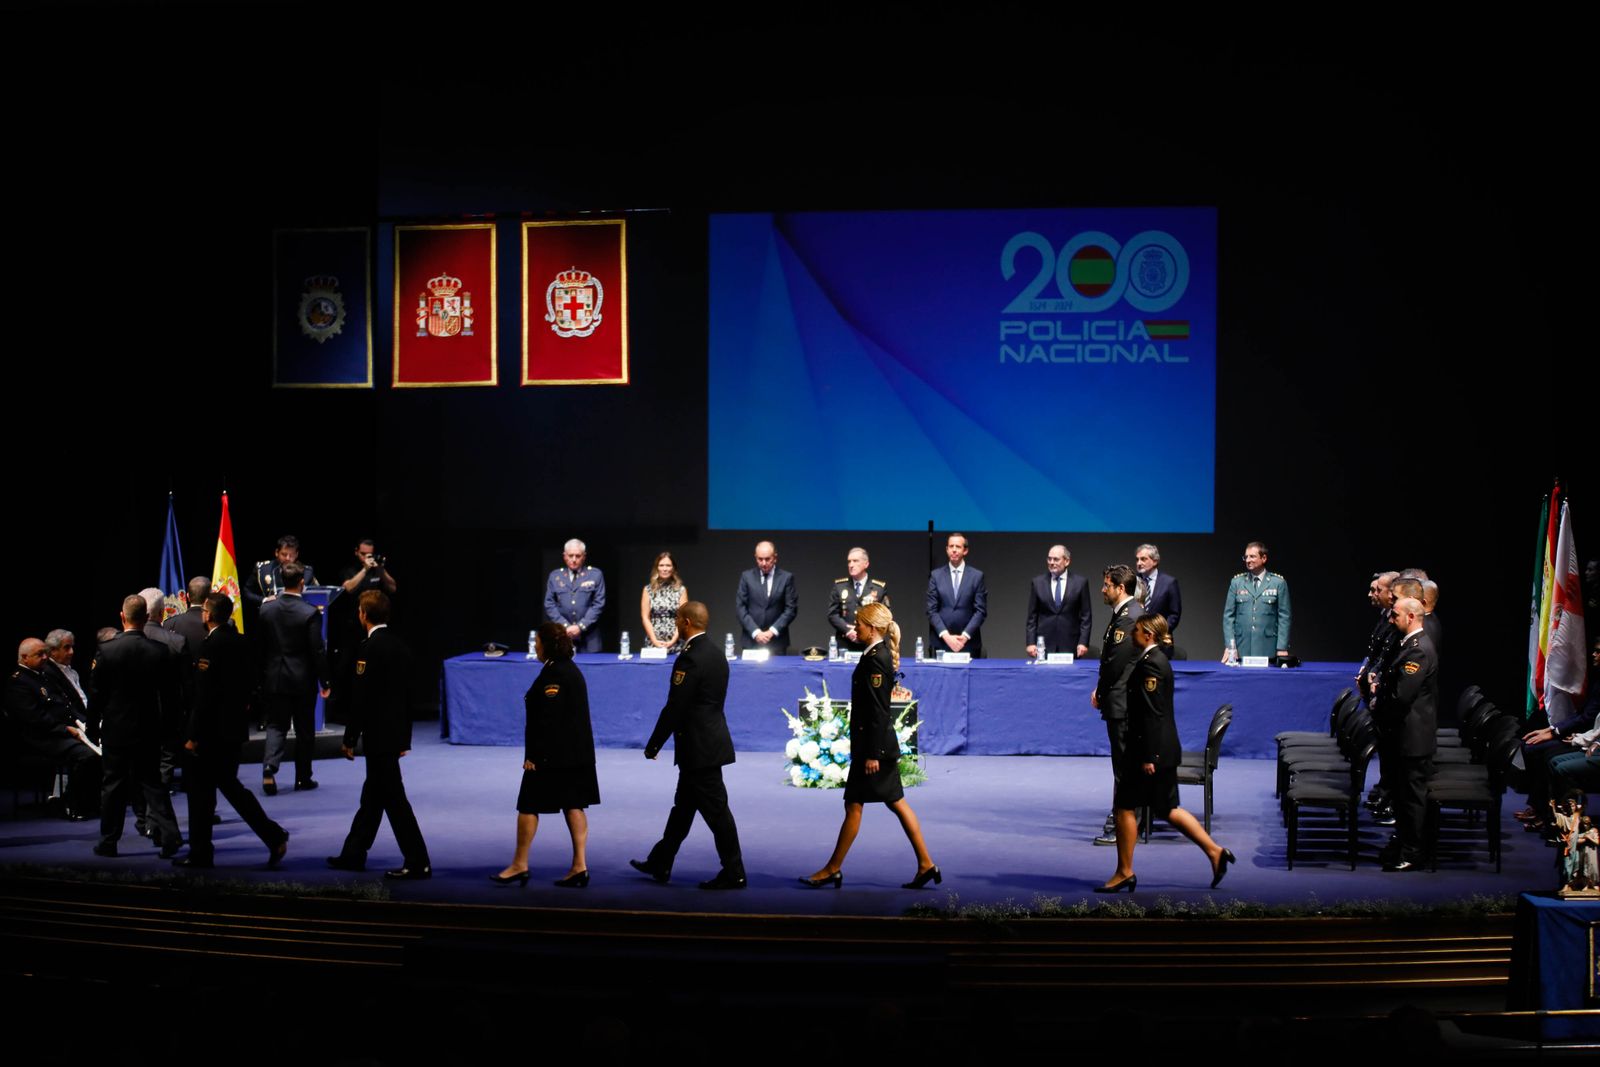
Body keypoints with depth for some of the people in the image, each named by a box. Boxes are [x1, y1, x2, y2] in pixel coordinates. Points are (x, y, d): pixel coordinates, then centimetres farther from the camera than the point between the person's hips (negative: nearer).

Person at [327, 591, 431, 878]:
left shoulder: (370, 649, -16)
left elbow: (361, 698, -17)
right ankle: (353, 855, 28)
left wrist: (349, 739, -10)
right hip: (395, 733, 9)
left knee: (394, 798, -5)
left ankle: (418, 862, -5)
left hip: (378, 736, -9)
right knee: (373, 795, 17)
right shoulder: (400, 646, 9)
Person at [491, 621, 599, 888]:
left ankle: (519, 865, 8)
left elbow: (547, 720, -21)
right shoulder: (571, 670, 14)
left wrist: (534, 755, -18)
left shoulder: (554, 674, -16)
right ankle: (579, 866, 5)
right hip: (577, 753, 9)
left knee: (528, 806, 1)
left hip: (554, 753, -9)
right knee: (573, 806, 7)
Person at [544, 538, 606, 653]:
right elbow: (549, 605, 6)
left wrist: (580, 626, -10)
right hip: (562, 638, 1)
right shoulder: (555, 576, 12)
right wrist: (565, 626, -7)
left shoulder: (595, 575, 6)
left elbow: (598, 604, -1)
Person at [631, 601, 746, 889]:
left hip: (700, 746, -10)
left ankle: (733, 874, 3)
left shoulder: (690, 658, -19)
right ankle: (660, 864, 28)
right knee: (683, 806, 17)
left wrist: (653, 745, -11)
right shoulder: (715, 653, 10)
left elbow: (674, 708, -20)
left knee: (716, 811, -3)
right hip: (708, 740, 10)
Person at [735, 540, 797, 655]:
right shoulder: (747, 576, 5)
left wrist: (772, 631, -10)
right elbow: (740, 607, 2)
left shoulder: (786, 578, 2)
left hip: (777, 642, -1)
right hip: (751, 640, 1)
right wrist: (755, 632, -9)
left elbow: (791, 609, 0)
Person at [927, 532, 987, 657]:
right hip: (942, 642, 1)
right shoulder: (936, 575, 7)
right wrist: (946, 636, -10)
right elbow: (932, 610, 2)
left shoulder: (977, 576, 4)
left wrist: (965, 636, -11)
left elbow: (981, 611, 0)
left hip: (969, 643, -1)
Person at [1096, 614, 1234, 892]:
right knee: (1167, 809, 14)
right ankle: (1215, 851, 12)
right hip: (1164, 748, 10)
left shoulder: (1150, 664, -17)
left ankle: (1124, 872, 8)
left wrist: (1148, 757, -20)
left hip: (1150, 748, -10)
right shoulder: (1159, 660, 14)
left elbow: (1152, 713, -21)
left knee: (1126, 808, 0)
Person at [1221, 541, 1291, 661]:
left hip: (1268, 650, -1)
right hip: (1241, 650, 2)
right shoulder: (1236, 582, 9)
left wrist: (1282, 648, -5)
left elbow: (1284, 617, 2)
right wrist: (1229, 646, -3)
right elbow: (1228, 616, 7)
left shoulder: (1278, 583, 3)